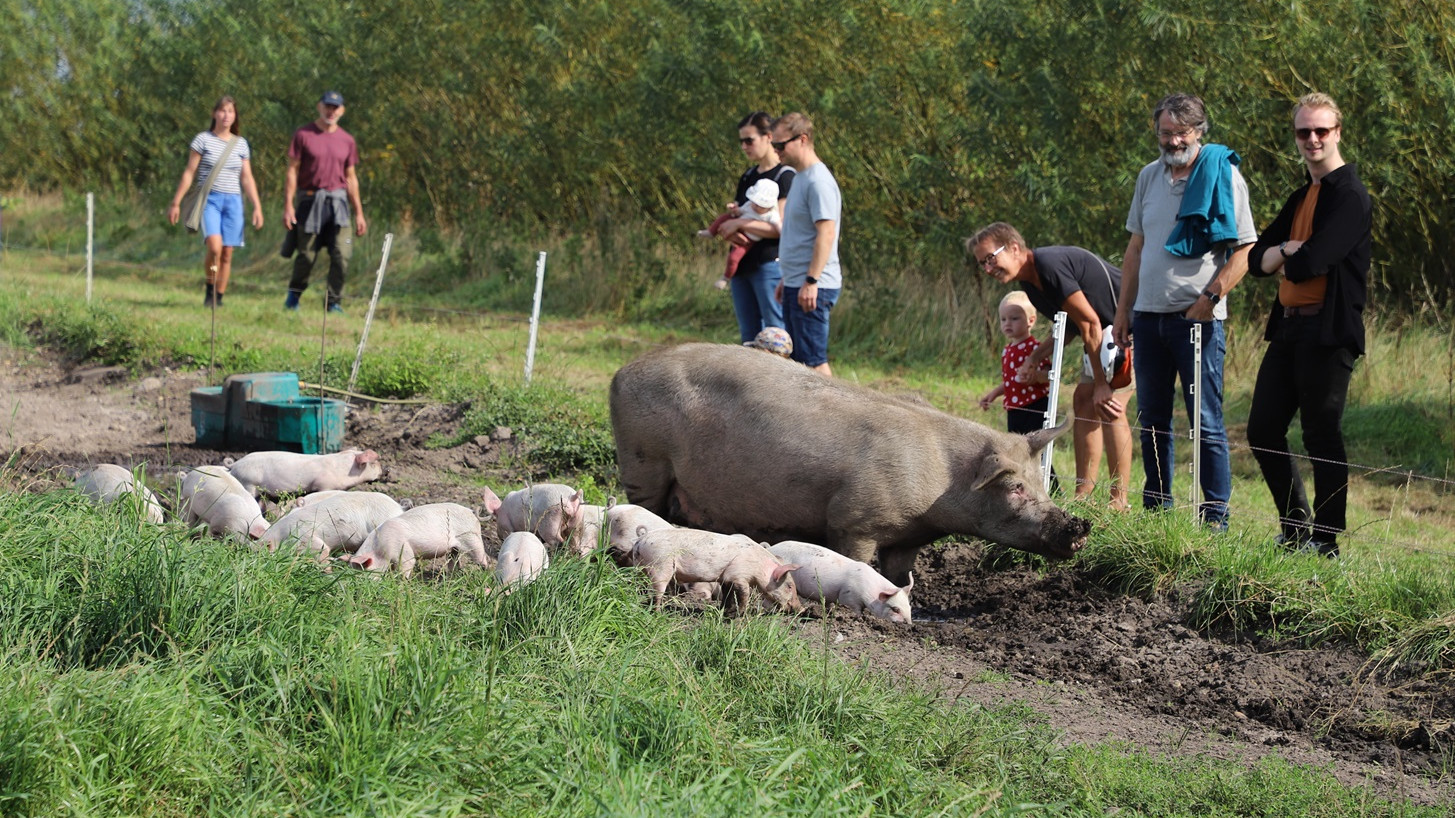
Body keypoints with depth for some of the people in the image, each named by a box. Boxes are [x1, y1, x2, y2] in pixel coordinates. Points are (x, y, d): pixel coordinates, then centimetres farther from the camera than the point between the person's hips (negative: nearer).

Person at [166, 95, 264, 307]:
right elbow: (189, 173, 3)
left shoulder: (241, 144, 11)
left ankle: (218, 298, 10)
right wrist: (176, 202, 1)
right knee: (214, 246, -22)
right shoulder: (203, 140, 2)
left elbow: (247, 179, 12)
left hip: (233, 201, 3)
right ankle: (210, 290, -2)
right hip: (209, 199, -3)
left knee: (227, 254, 0)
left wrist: (257, 207, 4)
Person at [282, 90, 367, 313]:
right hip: (310, 200, -3)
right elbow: (292, 171, -1)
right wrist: (288, 205, -9)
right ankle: (294, 295, 25)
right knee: (306, 255, 2)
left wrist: (359, 213, 13)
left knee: (341, 254, -8)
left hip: (338, 202, 3)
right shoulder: (303, 135, 0)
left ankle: (334, 303, 2)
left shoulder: (346, 140, 10)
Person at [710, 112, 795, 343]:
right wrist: (732, 214, 0)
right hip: (742, 264, 8)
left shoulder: (784, 176, -8)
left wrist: (740, 223, -16)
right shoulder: (747, 177, 17)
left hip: (770, 263, -8)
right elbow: (736, 213, 24)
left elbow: (780, 228, -15)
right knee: (749, 338, 9)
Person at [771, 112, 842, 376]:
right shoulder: (799, 178, 18)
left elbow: (826, 233, -22)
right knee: (798, 358, 11)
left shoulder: (818, 181, -14)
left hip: (813, 288, -10)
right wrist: (786, 280, 24)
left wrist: (811, 281, -25)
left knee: (813, 359, -10)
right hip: (795, 285, 10)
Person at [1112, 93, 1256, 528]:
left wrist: (1209, 299, -15)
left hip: (1198, 317, -6)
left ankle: (1215, 517, -2)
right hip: (1148, 314, 6)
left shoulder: (1224, 177, -5)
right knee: (1152, 419, 12)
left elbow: (1243, 253, -7)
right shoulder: (1149, 177, 12)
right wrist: (1123, 309, 13)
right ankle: (1156, 509, 21)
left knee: (1206, 421, -5)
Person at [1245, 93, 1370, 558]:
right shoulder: (1301, 197, 18)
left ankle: (1326, 545, 4)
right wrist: (1288, 250, -9)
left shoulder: (1349, 196, -11)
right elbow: (1257, 259, 12)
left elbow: (1310, 262, -21)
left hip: (1328, 332, -9)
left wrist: (1285, 260, 0)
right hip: (1290, 327, 9)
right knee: (1263, 431, 11)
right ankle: (1296, 531, 22)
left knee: (1322, 439, -4)